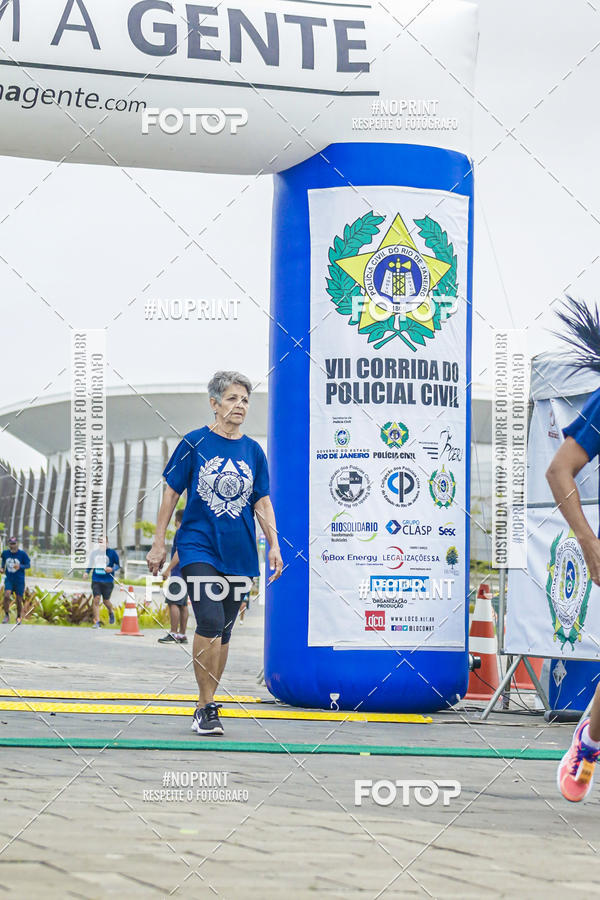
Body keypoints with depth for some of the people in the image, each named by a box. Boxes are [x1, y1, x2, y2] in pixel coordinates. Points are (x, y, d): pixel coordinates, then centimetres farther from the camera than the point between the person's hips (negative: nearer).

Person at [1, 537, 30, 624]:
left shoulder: (22, 554, -9)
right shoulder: (5, 553, 0)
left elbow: (28, 565, -3)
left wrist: (20, 566, -21)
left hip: (19, 580, -1)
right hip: (9, 579, 1)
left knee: (19, 600, 4)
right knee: (6, 595, -20)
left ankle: (18, 617, 27)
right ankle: (7, 616, -4)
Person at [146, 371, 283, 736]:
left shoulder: (253, 450, 9)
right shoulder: (194, 443, -1)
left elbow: (262, 501, 13)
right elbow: (172, 493, 3)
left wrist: (274, 544, 3)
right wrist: (159, 542, 2)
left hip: (238, 553, 4)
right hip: (198, 546, -4)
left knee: (224, 630, 8)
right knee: (210, 621, -18)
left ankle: (206, 706, 19)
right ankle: (207, 707, -11)